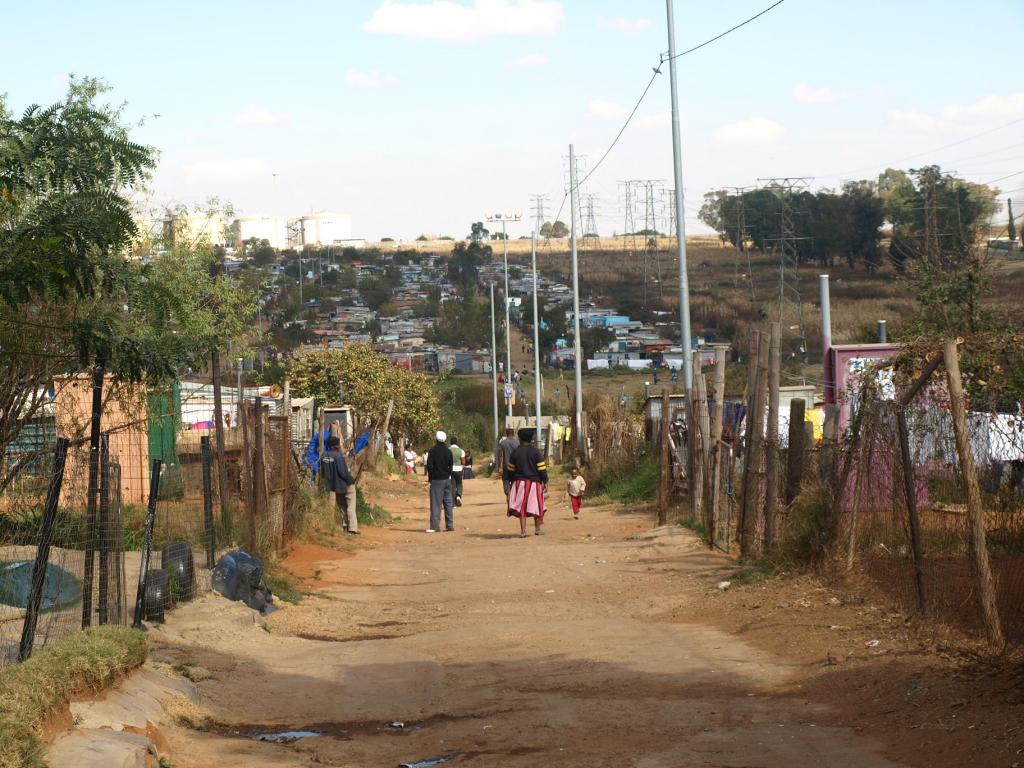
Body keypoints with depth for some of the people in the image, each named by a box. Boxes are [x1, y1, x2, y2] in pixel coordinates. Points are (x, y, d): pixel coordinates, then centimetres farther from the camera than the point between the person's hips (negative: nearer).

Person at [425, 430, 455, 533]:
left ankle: (435, 526, -10)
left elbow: (429, 466, -11)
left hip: (437, 480, -5)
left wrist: (430, 478, 0)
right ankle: (449, 525, 12)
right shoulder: (448, 451, 6)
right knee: (448, 503, 10)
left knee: (436, 504, -6)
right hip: (447, 479, 5)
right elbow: (450, 466, 11)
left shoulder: (432, 451, -10)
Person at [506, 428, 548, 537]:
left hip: (519, 482, 1)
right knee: (536, 505, 10)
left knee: (521, 507, 2)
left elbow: (510, 470, 9)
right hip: (534, 482, -1)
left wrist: (511, 480, 22)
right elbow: (542, 468, -8)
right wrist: (545, 482, -2)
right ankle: (538, 528, 17)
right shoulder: (535, 451, -5)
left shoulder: (515, 452, 2)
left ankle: (523, 531, -5)